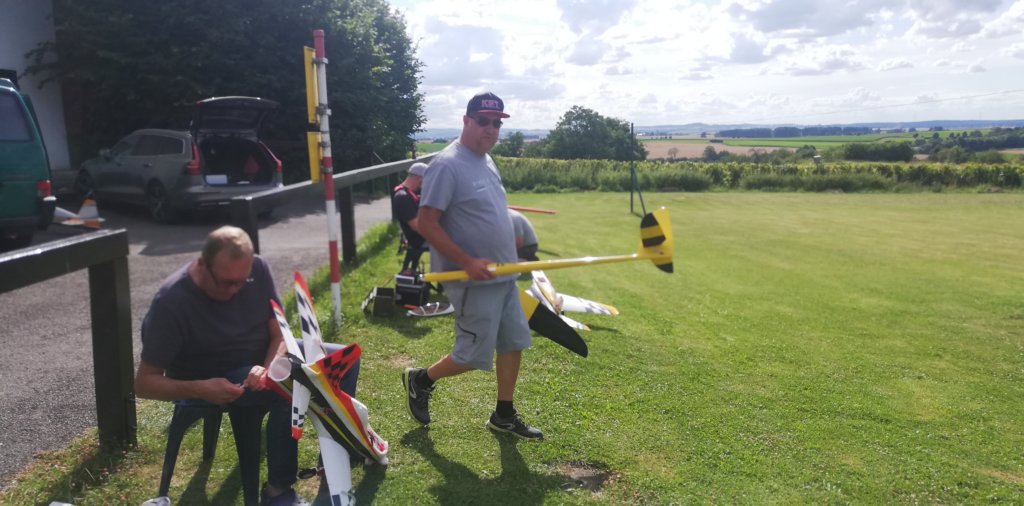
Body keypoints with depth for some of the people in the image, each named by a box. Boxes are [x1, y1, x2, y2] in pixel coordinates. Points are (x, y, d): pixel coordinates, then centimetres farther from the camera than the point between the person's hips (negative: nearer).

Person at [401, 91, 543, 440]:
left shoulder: (487, 161, 11)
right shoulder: (448, 165, -18)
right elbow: (426, 223, -22)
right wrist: (467, 262, -26)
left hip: (503, 276, 9)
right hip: (474, 281, -9)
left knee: (513, 344, 13)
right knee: (473, 357, -1)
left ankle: (503, 416, 28)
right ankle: (420, 380, 25)